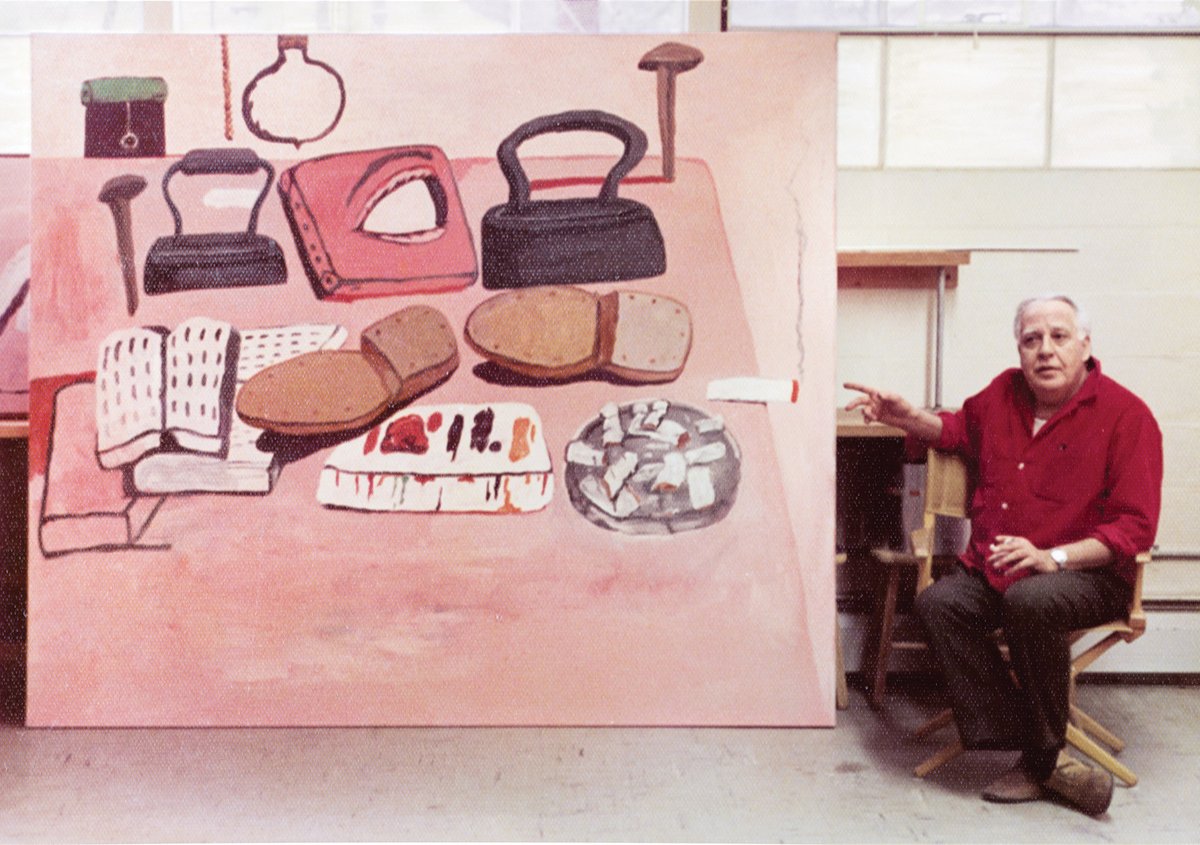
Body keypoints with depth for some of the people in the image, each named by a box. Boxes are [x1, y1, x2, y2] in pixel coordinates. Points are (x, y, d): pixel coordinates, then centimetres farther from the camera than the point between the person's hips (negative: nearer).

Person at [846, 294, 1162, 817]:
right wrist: (907, 417, 13)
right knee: (938, 603, -24)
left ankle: (1042, 756, -15)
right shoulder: (1005, 393, 10)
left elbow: (1135, 526, -12)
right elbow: (958, 428, 33)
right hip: (990, 569, 6)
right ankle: (1040, 760, -23)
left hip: (1086, 573, -5)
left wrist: (1051, 557, -24)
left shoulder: (1125, 415, -7)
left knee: (1029, 600, -38)